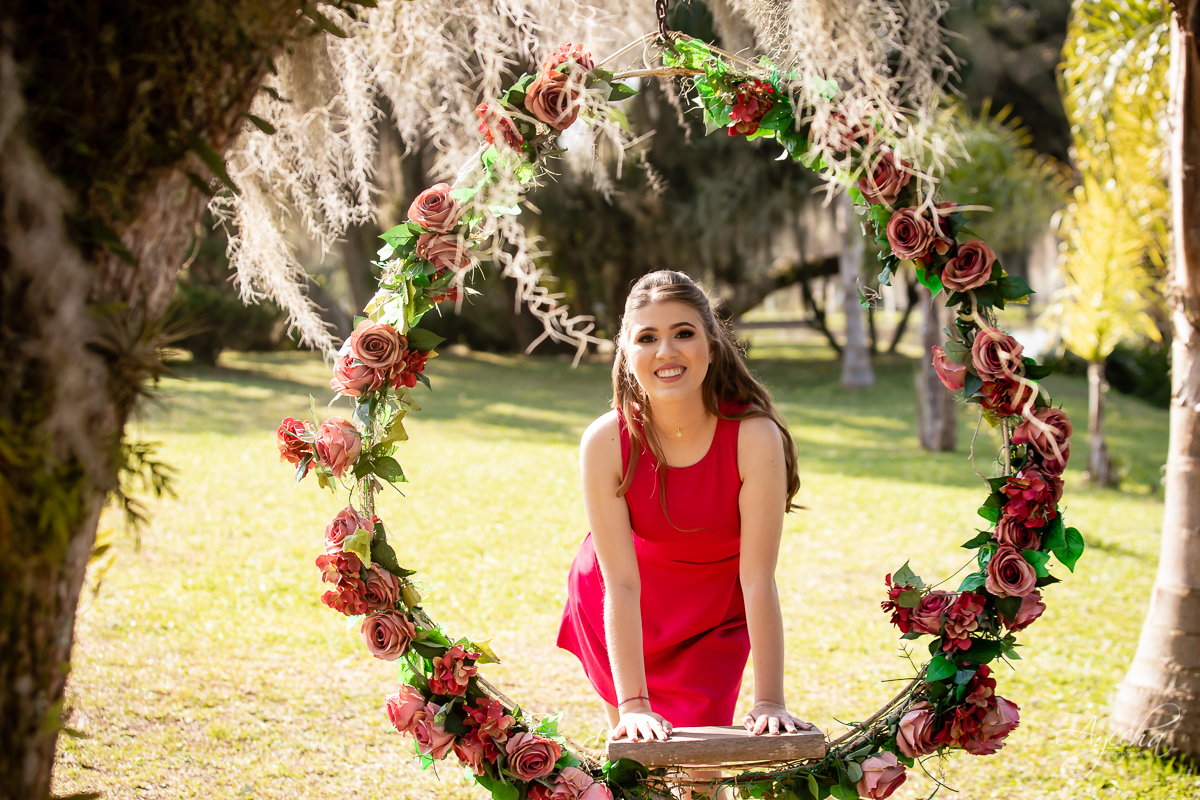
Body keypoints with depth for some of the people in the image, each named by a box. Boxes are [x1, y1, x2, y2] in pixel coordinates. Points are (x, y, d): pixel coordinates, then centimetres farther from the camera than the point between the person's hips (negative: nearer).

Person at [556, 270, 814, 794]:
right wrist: (632, 706, -31)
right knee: (635, 745, 10)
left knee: (697, 766, -5)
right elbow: (621, 585, -27)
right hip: (617, 613, 1)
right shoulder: (605, 442, -29)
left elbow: (757, 580, -28)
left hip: (714, 617, 0)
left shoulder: (755, 437, -31)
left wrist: (769, 702, -30)